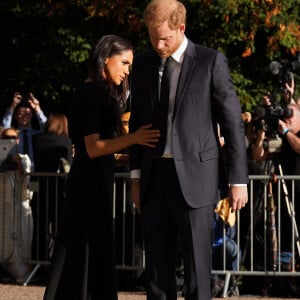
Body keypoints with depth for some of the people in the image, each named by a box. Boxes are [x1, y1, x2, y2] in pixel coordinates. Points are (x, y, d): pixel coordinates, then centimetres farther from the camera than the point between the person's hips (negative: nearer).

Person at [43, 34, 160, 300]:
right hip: (91, 183, -10)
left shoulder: (101, 93, 15)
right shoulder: (90, 94, -14)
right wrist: (134, 138, -30)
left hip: (96, 181, 10)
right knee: (89, 253, -7)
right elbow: (93, 147, -21)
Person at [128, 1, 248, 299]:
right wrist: (136, 176, 12)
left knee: (196, 266, -4)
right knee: (157, 266, 6)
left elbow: (232, 123, -4)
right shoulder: (142, 64, 9)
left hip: (195, 177, -4)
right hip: (155, 176, 5)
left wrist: (238, 180, -6)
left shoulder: (211, 62, -4)